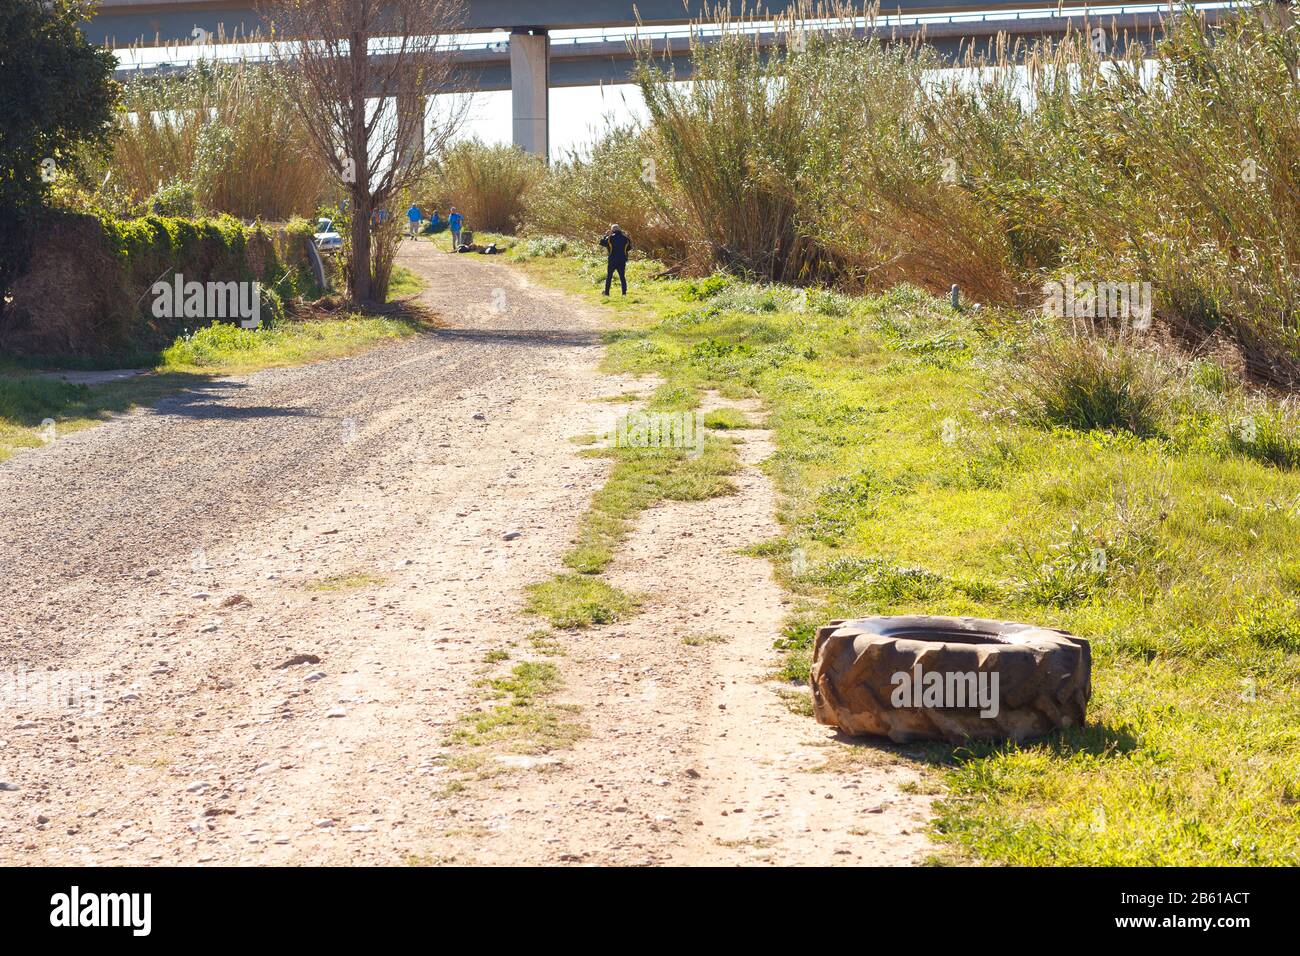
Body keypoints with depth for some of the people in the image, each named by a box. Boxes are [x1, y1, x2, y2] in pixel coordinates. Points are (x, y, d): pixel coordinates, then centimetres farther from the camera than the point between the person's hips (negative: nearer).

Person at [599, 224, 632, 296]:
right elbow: (629, 247, 13)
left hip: (612, 260, -2)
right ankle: (624, 292, 5)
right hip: (622, 260, 2)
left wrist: (606, 235, 16)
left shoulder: (610, 237, -8)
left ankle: (607, 292, 7)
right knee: (622, 277, 10)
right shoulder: (625, 238, 1)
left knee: (609, 277, 8)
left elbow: (602, 242, 5)